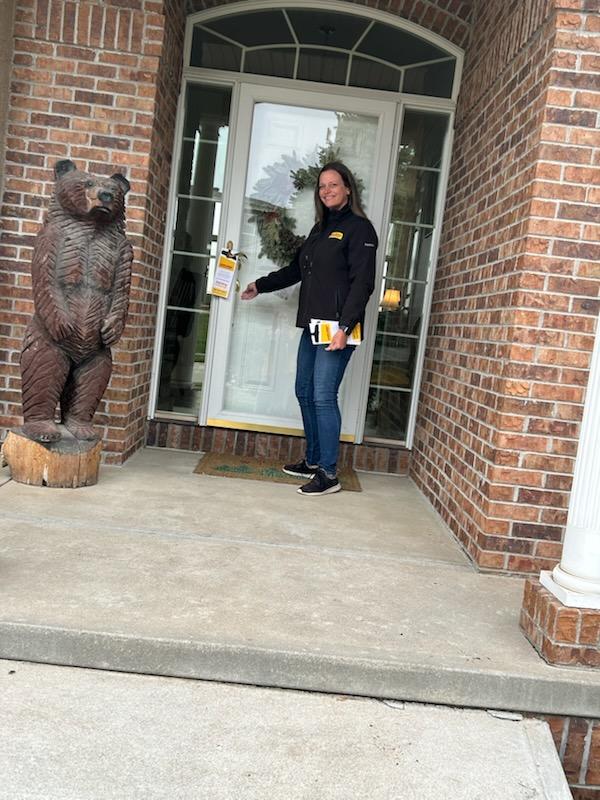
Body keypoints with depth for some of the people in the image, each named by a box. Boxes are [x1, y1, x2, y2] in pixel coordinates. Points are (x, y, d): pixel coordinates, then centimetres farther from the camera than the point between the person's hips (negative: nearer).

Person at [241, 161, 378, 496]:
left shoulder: (359, 228, -5)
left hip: (337, 328, -9)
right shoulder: (321, 228, 20)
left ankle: (329, 474, -4)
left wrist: (345, 326, -22)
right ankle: (313, 461, 25)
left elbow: (362, 282, -14)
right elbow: (296, 269, 30)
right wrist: (261, 285, 33)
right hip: (313, 326, 9)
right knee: (305, 392, 12)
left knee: (323, 397, -11)